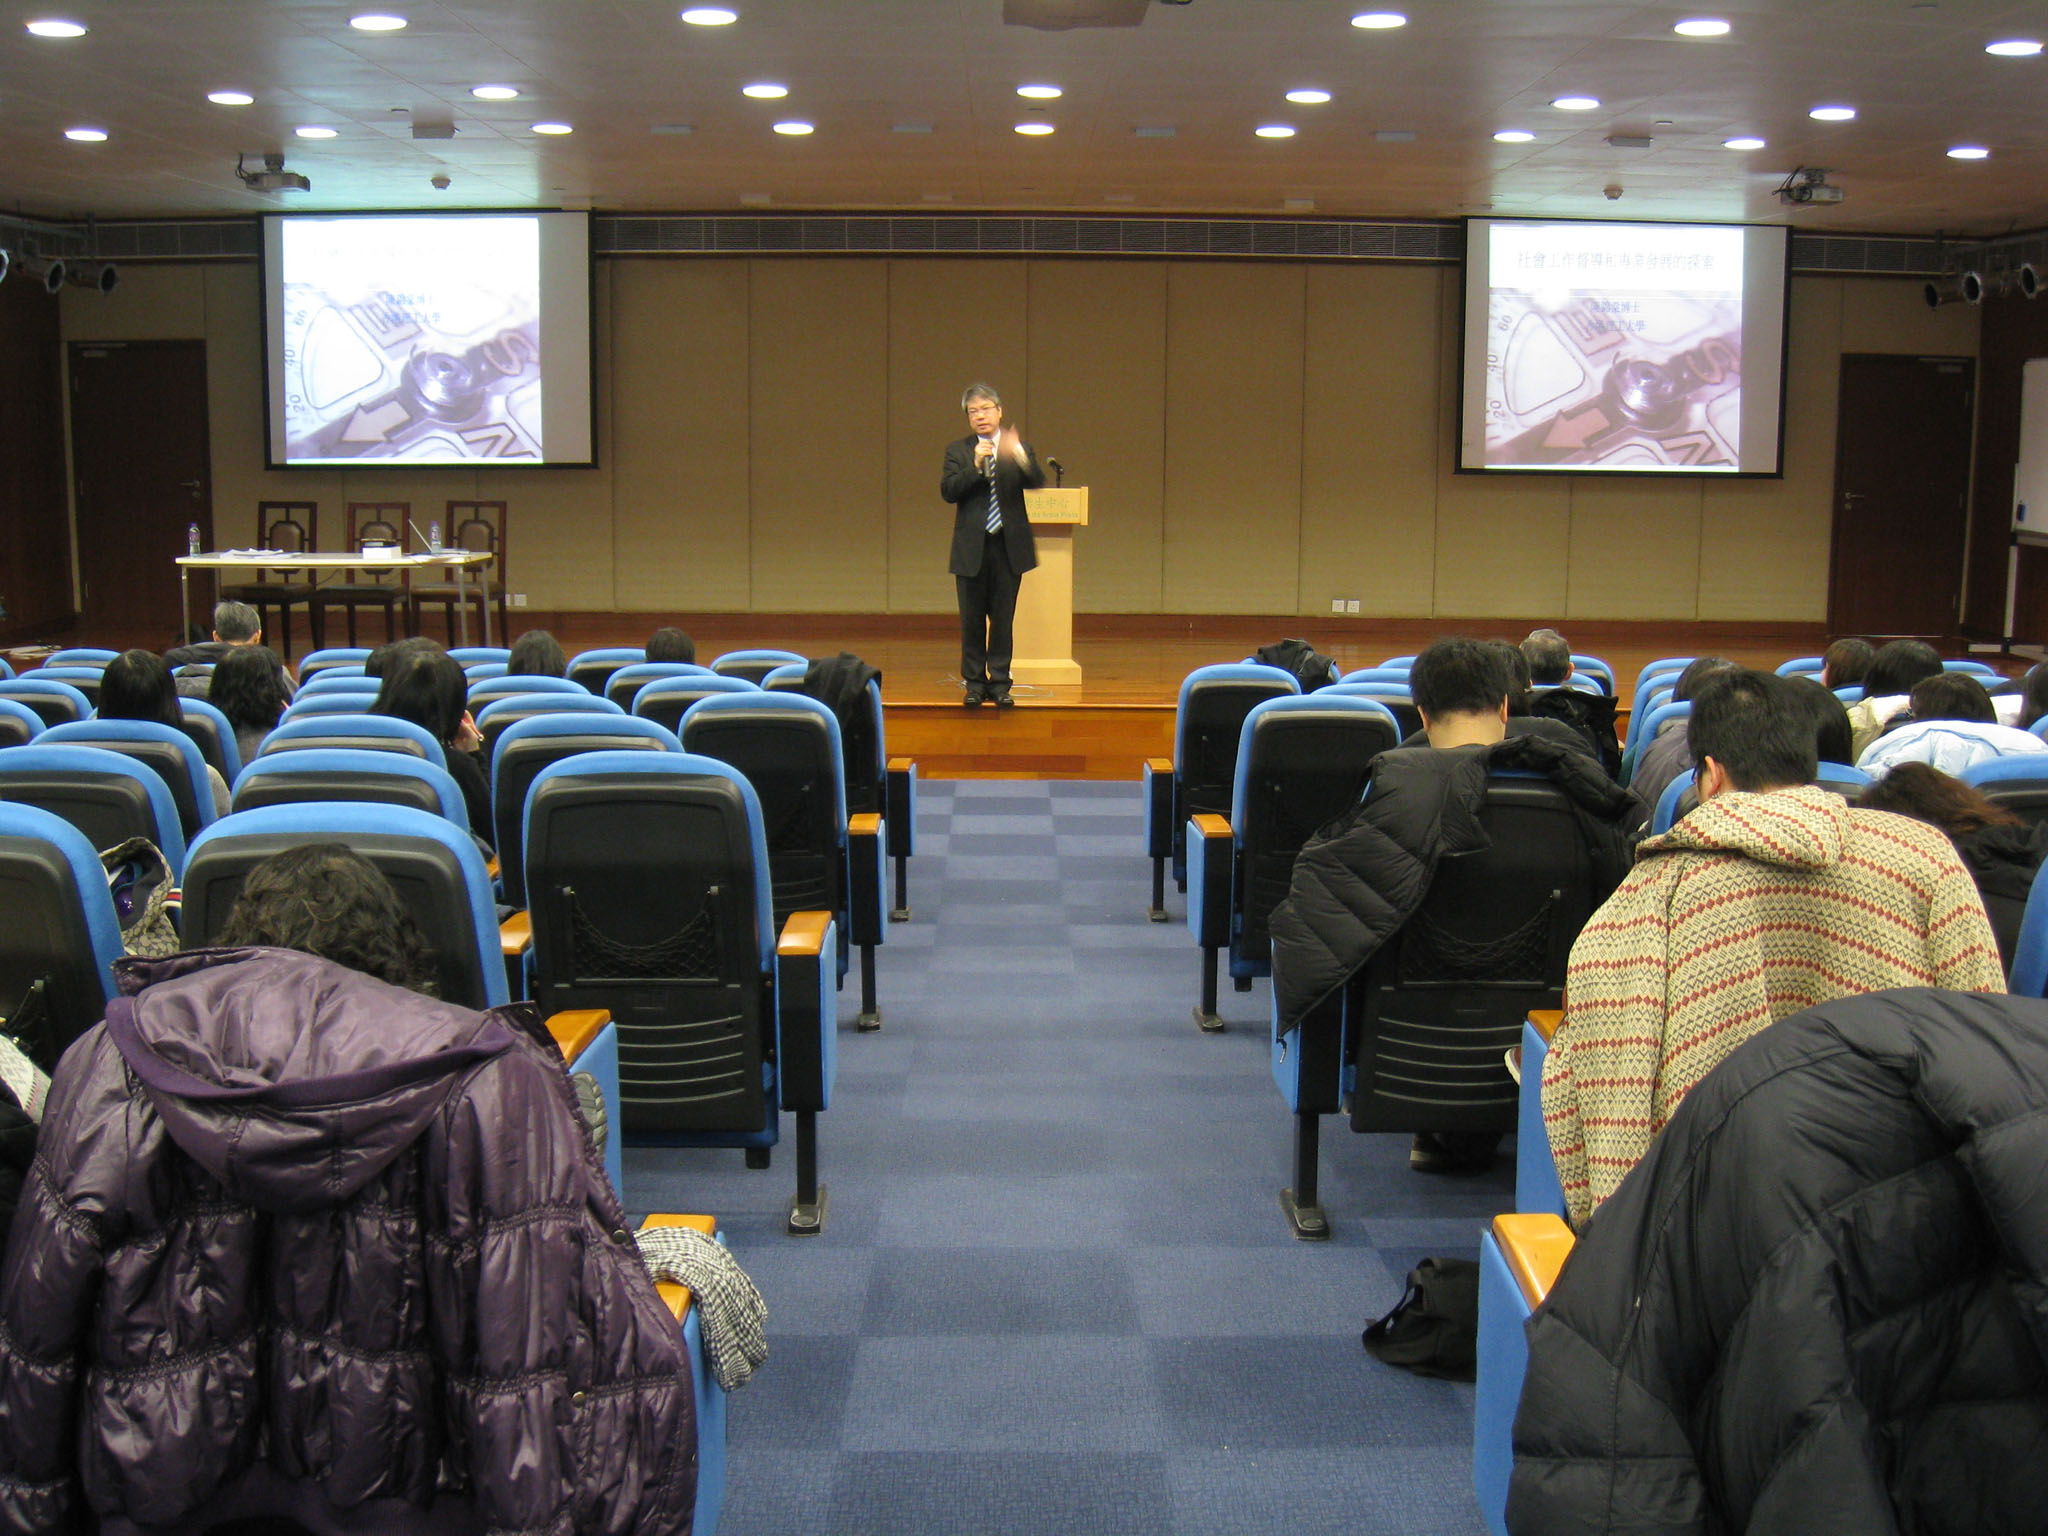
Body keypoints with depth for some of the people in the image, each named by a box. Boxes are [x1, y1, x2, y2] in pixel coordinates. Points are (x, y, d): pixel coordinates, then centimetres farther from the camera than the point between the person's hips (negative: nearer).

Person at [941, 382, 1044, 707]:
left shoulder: (1020, 448, 6)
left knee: (1003, 618, 4)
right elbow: (948, 491, -7)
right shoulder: (957, 451, 6)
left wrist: (1020, 458, -30)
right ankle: (974, 683, 14)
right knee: (972, 619, 4)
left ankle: (1000, 683, 12)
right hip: (972, 547, 0)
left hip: (1009, 546, 0)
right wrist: (975, 466, -19)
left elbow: (1037, 482, -11)